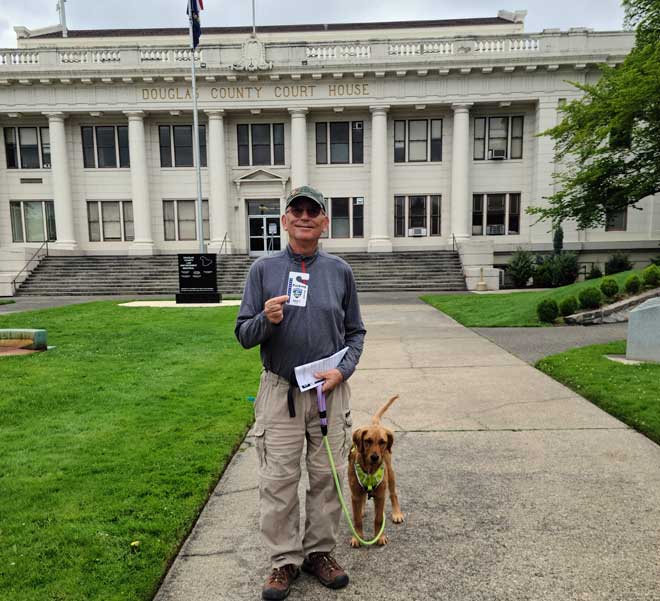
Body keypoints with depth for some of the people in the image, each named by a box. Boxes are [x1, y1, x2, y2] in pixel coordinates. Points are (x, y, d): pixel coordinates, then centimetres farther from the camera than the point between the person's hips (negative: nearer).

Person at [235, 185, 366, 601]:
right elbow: (244, 335, 0)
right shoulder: (264, 269, 0)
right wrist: (267, 320, -21)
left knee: (327, 478, 11)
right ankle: (285, 560, 25)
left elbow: (355, 332, 9)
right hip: (280, 391, -1)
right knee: (278, 482, 6)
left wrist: (343, 370, -7)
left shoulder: (340, 271, 4)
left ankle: (320, 551, 31)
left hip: (330, 391, 1)